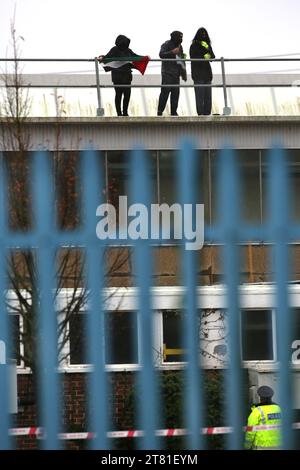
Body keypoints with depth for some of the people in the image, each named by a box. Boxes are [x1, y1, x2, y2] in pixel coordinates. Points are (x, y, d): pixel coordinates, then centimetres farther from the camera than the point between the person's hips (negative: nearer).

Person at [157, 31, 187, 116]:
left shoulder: (179, 46, 18)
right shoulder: (166, 45, -4)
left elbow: (182, 60, 25)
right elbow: (161, 54, -19)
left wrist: (184, 74, 22)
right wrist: (172, 52, -30)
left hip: (176, 73, 7)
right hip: (167, 73, -7)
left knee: (176, 92, 3)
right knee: (165, 91, -13)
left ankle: (173, 111, 7)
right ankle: (160, 111, -11)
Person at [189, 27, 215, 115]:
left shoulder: (207, 45, 15)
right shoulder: (194, 46, 1)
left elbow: (213, 57, 6)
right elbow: (193, 58, -8)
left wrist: (207, 49, -10)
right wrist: (203, 57, -21)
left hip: (207, 72, 5)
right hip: (198, 73, -5)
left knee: (208, 95, 1)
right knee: (200, 94, -12)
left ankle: (207, 112, 3)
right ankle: (200, 113, -15)